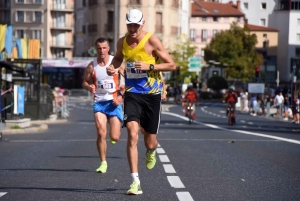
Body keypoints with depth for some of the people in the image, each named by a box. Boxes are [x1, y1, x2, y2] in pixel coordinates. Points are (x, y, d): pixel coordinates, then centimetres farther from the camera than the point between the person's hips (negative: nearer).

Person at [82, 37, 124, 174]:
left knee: (114, 137, -4)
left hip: (114, 102, -1)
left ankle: (116, 130, 35)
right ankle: (103, 163, 0)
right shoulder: (91, 66, 0)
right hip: (99, 102, 1)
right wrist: (89, 87, -12)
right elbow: (85, 82, 11)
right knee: (101, 133, -14)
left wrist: (121, 96, -10)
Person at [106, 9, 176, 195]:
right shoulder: (122, 42, 3)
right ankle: (135, 181, -17)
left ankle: (151, 151, 47)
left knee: (150, 143, 5)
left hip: (152, 95, -2)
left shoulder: (152, 41, -9)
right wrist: (112, 66, 4)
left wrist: (149, 66, -20)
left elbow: (172, 65, -7)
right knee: (132, 133, -19)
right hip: (132, 94, 2)